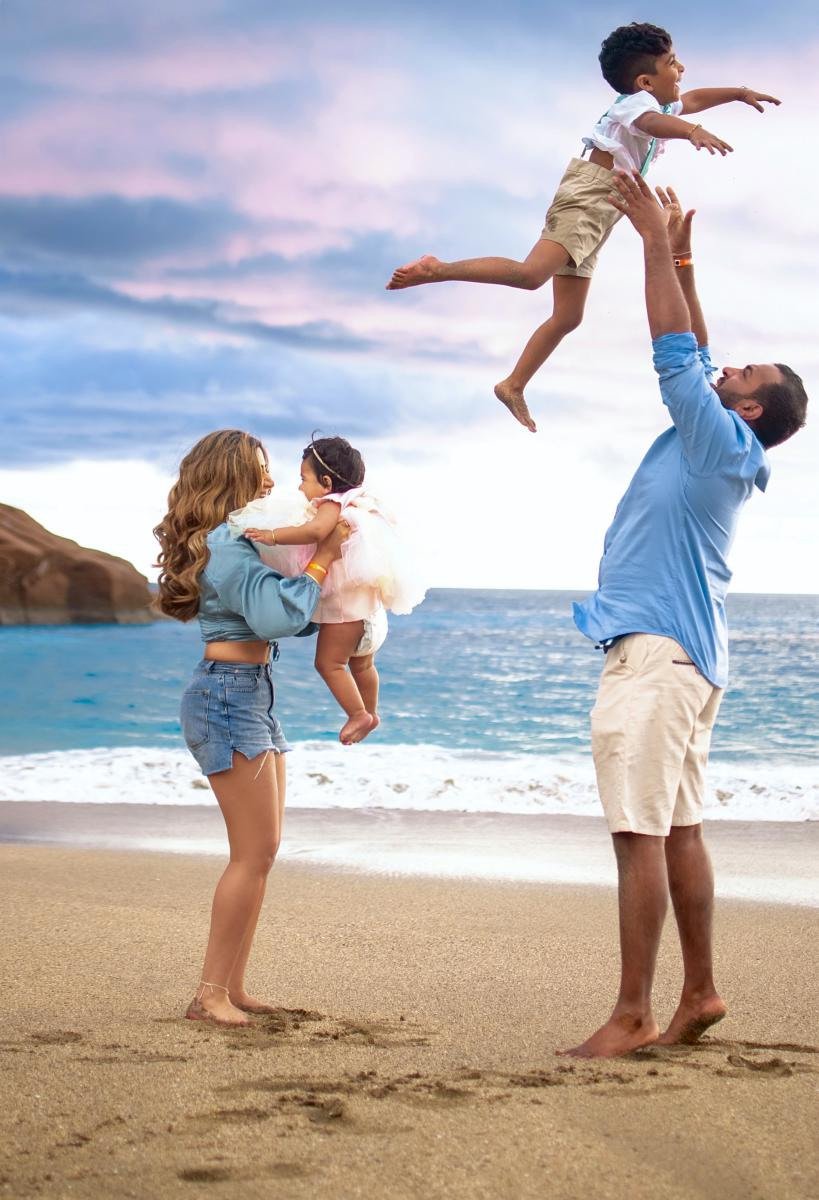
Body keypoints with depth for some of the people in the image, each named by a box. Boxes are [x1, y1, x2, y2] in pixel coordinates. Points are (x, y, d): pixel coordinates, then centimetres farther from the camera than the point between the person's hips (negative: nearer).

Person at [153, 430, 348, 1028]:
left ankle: (233, 986, 13)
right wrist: (323, 557, -16)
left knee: (263, 850, 10)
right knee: (254, 853, -9)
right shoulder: (225, 545, -15)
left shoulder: (238, 542, 16)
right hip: (228, 697, -10)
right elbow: (276, 614, -25)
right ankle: (210, 993, -5)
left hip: (253, 697, 10)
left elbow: (295, 618, 21)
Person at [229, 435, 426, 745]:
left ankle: (359, 714, -3)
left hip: (345, 604, -11)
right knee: (361, 663, 24)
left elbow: (315, 531, -37)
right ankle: (370, 713, 37)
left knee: (328, 662, -7)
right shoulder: (357, 505, 14)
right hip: (364, 604, 11)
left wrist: (274, 536, -40)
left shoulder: (332, 504, -17)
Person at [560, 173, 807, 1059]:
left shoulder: (724, 444, -9)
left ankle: (632, 1013, -11)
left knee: (640, 833, -11)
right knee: (678, 830, 11)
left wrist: (657, 242, -7)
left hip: (658, 653, -10)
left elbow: (677, 352, -13)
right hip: (681, 653, 10)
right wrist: (678, 254, 22)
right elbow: (691, 355, 24)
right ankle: (700, 992, 16)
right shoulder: (714, 446, 15)